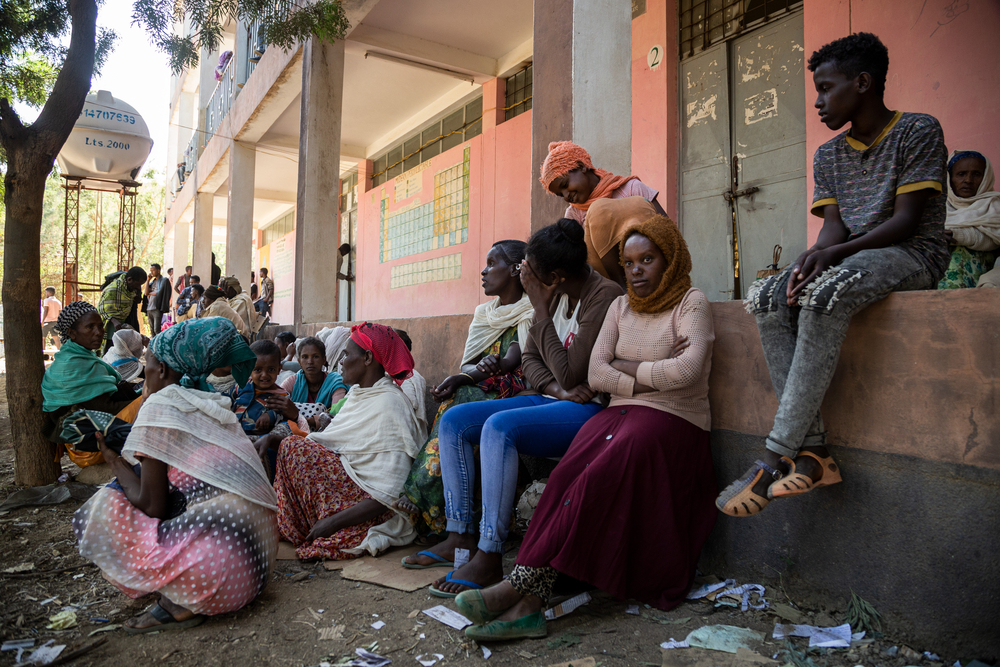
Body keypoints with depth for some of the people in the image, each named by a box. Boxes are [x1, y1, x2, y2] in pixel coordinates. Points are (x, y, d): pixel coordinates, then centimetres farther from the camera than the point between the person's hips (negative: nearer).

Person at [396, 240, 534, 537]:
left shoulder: (531, 312, 0)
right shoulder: (484, 313, 20)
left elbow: (511, 363, -14)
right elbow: (466, 364, 8)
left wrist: (462, 378, -23)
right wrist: (482, 367, -17)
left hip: (511, 396, -5)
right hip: (474, 395, 5)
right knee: (453, 404, -26)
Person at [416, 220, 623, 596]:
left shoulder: (604, 296, -16)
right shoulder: (555, 295, 9)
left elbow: (571, 375, -22)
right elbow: (529, 358, 11)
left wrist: (539, 306, -18)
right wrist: (557, 389, -11)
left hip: (588, 410, -9)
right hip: (551, 401, 9)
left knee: (499, 427, -32)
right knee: (453, 420, -4)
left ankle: (489, 557, -24)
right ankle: (461, 535, -1)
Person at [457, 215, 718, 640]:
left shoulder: (691, 303, 1)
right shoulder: (621, 306, 17)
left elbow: (686, 371, -17)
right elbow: (596, 374, 5)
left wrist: (627, 366, -4)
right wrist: (652, 376, -7)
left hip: (674, 420, -4)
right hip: (620, 413, 5)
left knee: (599, 478, -31)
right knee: (567, 475, -25)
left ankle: (522, 583, -30)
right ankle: (529, 604, -33)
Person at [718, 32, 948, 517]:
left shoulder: (918, 131, -2)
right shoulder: (828, 156, 16)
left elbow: (906, 220, -12)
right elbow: (834, 226, 5)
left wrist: (834, 253, -25)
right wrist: (815, 254, -19)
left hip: (914, 256, -6)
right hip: (846, 261, 6)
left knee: (824, 294, -38)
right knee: (766, 298, -25)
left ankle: (775, 458, -38)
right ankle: (813, 450, -30)